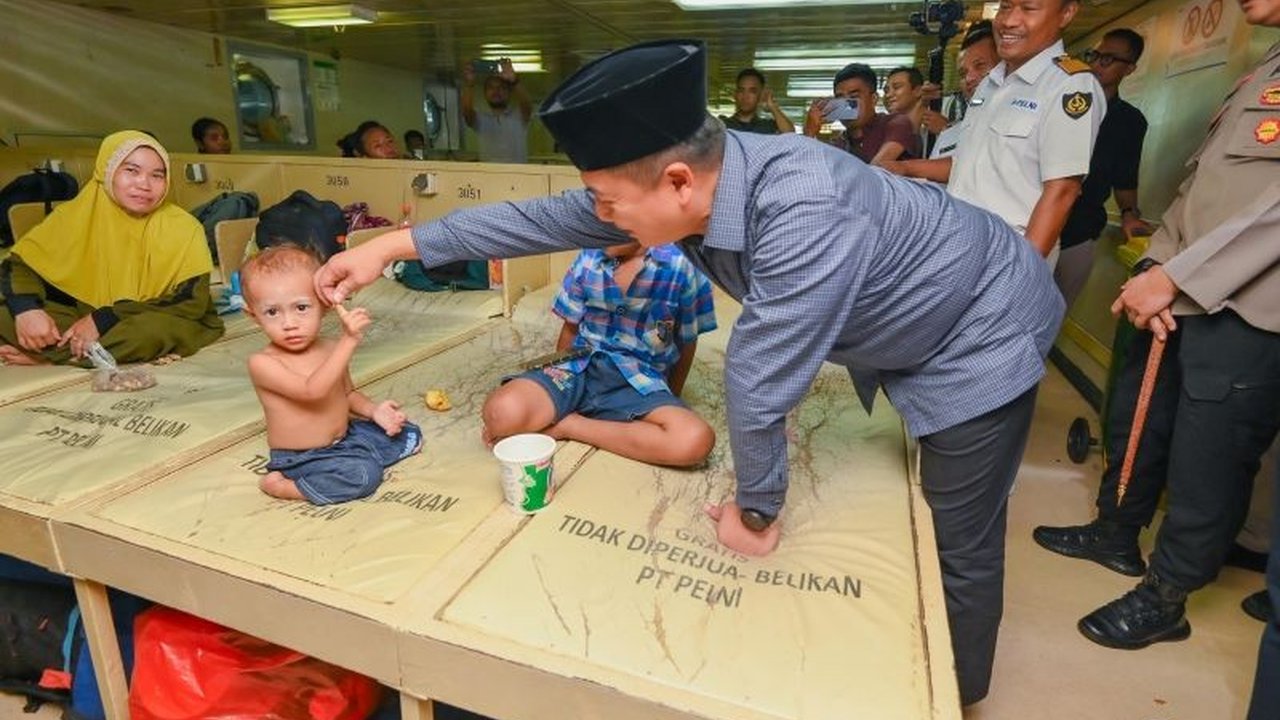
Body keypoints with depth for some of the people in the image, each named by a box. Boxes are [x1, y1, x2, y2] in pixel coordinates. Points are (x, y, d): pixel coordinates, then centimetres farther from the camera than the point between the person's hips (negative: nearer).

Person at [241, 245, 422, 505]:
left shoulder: (331, 349, -1)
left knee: (410, 435, 9)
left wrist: (372, 410, -6)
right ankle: (283, 486, -9)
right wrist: (349, 339, -41)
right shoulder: (262, 363, -20)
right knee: (364, 474, -29)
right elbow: (312, 390, -36)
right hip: (301, 460, -7)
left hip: (346, 436, 7)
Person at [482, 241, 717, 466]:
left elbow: (687, 343, 5)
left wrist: (671, 401, 14)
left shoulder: (680, 265, -6)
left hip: (639, 383, 1)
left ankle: (569, 426, -17)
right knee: (502, 412, -32)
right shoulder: (588, 258, 2)